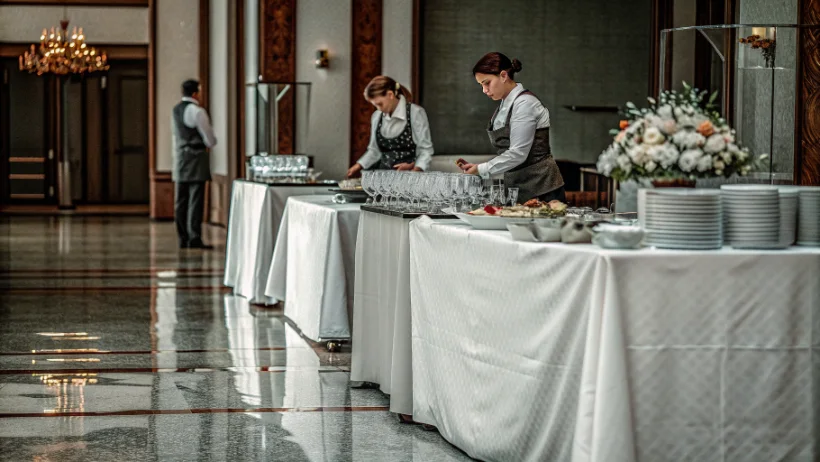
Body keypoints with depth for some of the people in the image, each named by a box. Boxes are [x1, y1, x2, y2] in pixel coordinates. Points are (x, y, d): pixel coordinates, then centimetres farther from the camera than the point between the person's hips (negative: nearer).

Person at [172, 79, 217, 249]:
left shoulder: (175, 111, 12)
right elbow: (210, 139, -9)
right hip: (196, 157, -8)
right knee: (196, 200, -7)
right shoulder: (197, 112, -12)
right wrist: (210, 143, 12)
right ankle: (194, 239, -9)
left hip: (180, 157, 8)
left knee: (181, 201, 8)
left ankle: (183, 239, 10)